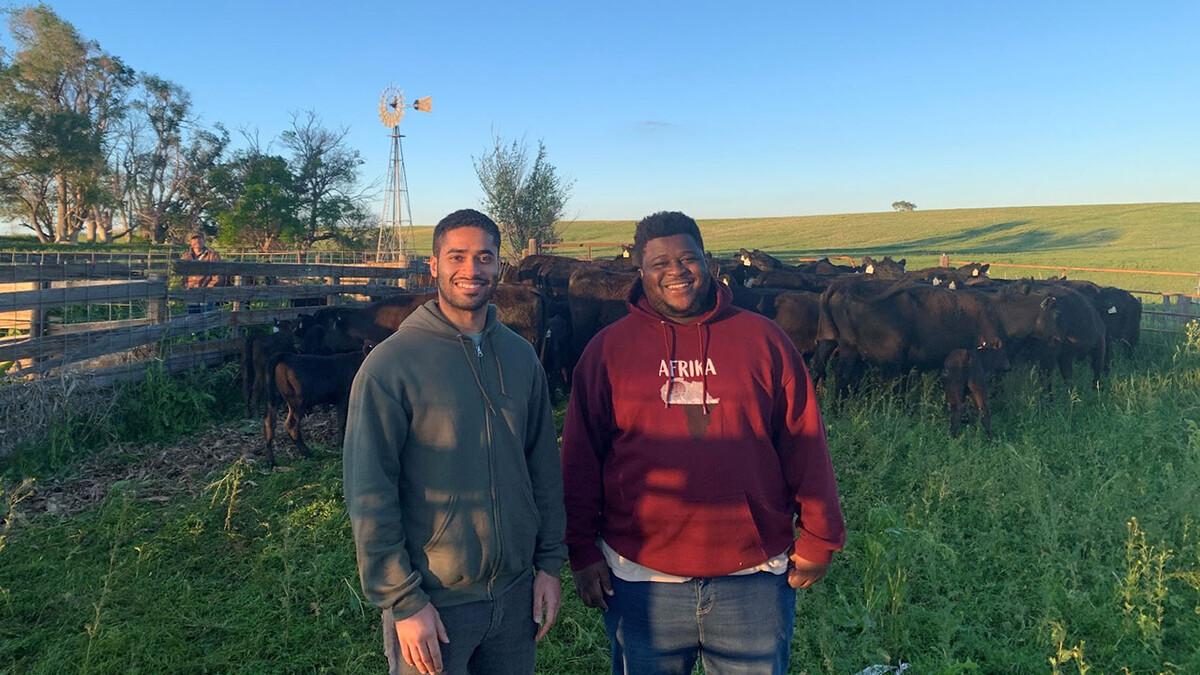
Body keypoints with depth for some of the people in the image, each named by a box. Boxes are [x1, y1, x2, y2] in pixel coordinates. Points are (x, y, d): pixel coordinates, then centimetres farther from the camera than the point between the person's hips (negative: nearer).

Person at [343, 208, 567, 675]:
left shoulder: (521, 356, 3)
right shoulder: (390, 364, -13)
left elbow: (544, 466, 8)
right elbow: (369, 495, -13)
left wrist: (549, 562, 6)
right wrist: (402, 602, -13)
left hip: (516, 592, 5)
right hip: (431, 603, -5)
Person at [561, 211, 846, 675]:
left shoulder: (762, 340, 2)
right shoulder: (608, 350, 1)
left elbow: (805, 444, 4)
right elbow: (581, 458, 2)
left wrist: (818, 537, 3)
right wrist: (582, 550, 0)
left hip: (755, 578, 1)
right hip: (641, 578, 0)